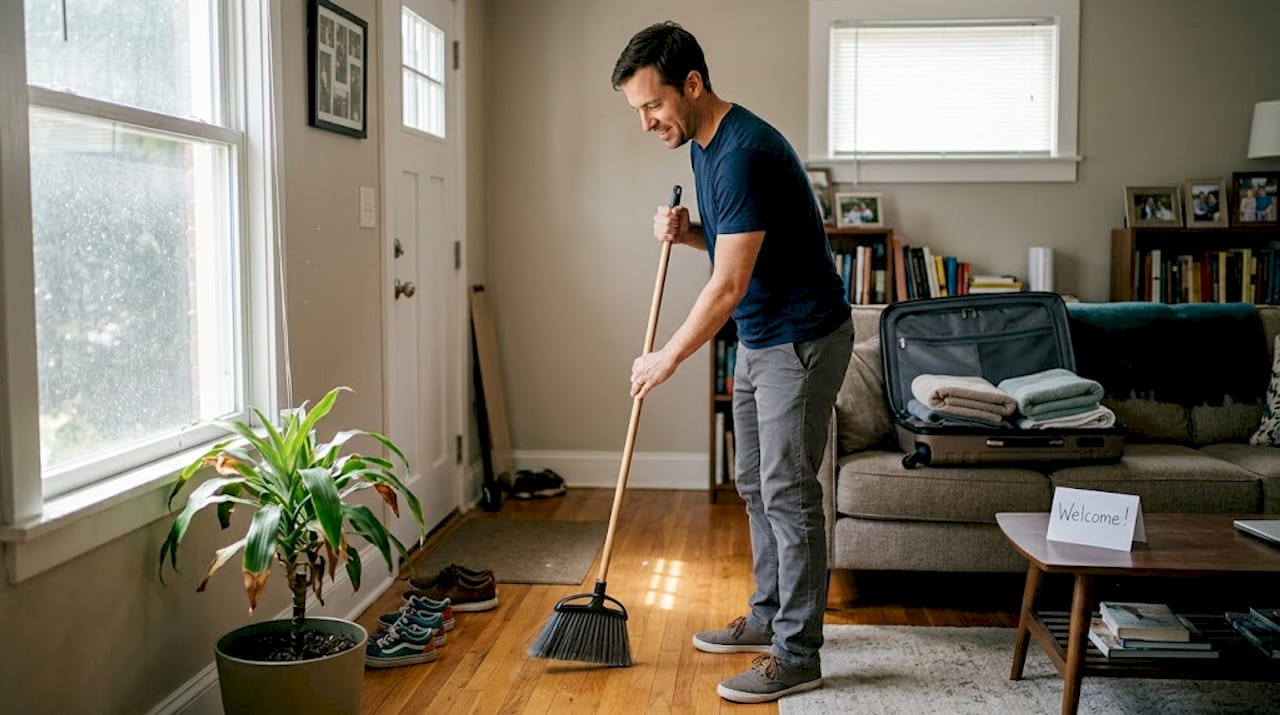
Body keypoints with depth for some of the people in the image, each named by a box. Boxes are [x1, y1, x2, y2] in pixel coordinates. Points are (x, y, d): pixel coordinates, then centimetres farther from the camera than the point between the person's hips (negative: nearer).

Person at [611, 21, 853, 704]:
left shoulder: (744, 153, -25)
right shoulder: (703, 144, 7)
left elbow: (729, 284, -25)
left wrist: (666, 359, -15)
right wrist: (687, 231, -2)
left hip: (801, 340, -10)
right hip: (758, 339, 10)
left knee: (787, 494, -5)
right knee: (755, 485, 16)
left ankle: (797, 655, 5)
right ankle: (768, 617, 30)